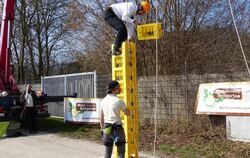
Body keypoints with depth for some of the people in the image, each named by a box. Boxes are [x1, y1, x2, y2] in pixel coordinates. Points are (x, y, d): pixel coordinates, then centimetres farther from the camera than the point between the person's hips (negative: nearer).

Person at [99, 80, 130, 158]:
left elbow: (101, 117, 11)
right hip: (117, 128, -6)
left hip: (107, 128, 6)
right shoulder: (119, 101, -12)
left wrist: (102, 129, 19)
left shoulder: (103, 101, 5)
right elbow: (128, 113, 1)